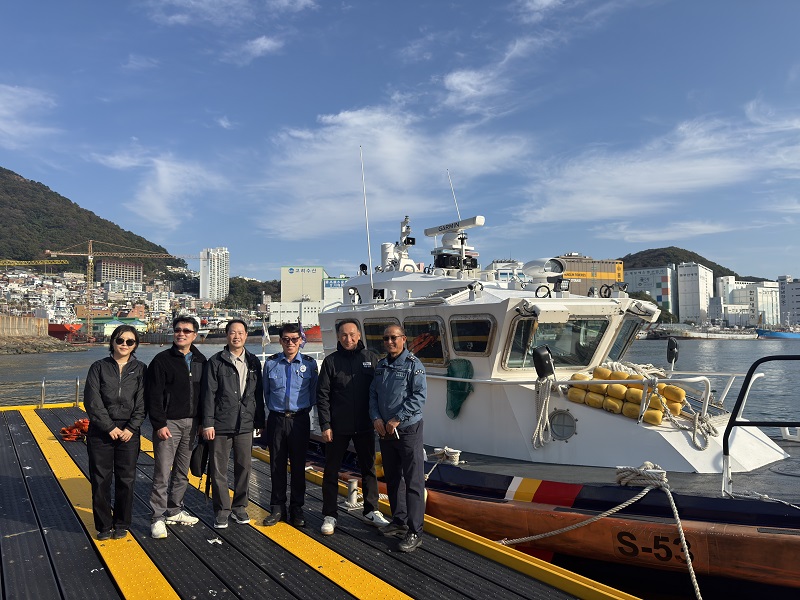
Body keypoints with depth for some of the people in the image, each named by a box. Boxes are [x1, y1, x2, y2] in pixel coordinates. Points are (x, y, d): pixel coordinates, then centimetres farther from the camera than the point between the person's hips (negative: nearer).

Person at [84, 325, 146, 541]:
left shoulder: (140, 369, 5)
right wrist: (110, 427, -11)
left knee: (126, 480, 4)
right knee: (100, 480, 4)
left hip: (129, 432, 1)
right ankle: (104, 526, 18)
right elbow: (92, 401, -5)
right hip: (100, 432, 0)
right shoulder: (99, 367, 2)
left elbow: (142, 403, 1)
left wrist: (131, 428, -10)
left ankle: (121, 525, 19)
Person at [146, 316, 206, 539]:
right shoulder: (162, 360, -6)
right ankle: (158, 518, 6)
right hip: (168, 423, -5)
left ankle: (174, 511, 27)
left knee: (182, 472, 14)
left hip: (191, 424, 5)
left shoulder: (201, 361, 8)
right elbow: (153, 395, -9)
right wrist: (159, 424, -15)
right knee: (163, 473, -3)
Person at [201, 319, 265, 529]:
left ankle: (239, 507, 24)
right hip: (220, 425, -3)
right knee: (219, 470, 4)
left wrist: (260, 421, 12)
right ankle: (222, 510, 17)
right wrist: (208, 423, -9)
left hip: (245, 425, 3)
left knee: (244, 468, 9)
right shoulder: (216, 362, -2)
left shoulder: (253, 362, 9)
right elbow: (208, 394, -5)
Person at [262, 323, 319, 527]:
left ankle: (297, 509, 17)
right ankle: (277, 508, 19)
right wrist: (275, 408, 11)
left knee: (298, 466, 6)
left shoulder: (309, 363, 0)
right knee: (277, 466, 7)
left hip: (300, 420, -1)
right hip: (276, 420, 1)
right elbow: (266, 392, 12)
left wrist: (303, 409, 6)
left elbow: (313, 393, 7)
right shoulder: (271, 363, 2)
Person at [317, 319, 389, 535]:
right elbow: (322, 395, -4)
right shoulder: (331, 361, -3)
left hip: (364, 426, 2)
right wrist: (325, 425, -9)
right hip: (337, 427, -2)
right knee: (331, 471, 7)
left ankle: (371, 510, 28)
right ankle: (329, 515, 20)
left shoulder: (371, 358, 2)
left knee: (368, 468, 13)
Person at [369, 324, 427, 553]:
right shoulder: (381, 365, 11)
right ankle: (399, 521, 31)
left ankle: (414, 532, 1)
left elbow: (419, 396, -16)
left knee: (413, 481, -4)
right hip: (385, 431, 7)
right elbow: (373, 394, 12)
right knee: (392, 478, 17)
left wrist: (397, 419, -17)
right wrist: (376, 418, -4)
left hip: (408, 429, -7)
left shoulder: (413, 364, -9)